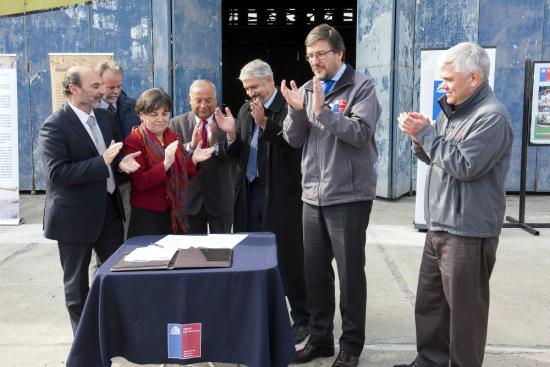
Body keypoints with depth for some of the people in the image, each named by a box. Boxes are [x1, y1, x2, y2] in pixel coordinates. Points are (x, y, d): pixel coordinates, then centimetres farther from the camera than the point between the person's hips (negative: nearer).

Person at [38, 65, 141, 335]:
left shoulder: (104, 117, 6)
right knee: (77, 282, 11)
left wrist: (120, 161, -6)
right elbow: (57, 173, -24)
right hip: (76, 214, -6)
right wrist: (103, 162, -29)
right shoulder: (54, 126, -17)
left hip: (109, 208, 7)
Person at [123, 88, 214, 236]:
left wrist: (193, 160, -6)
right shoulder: (133, 141, -8)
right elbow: (140, 182, -17)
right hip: (147, 215, -5)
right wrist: (165, 164, -30)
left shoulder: (173, 138, 11)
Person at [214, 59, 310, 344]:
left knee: (287, 257, 1)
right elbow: (237, 154, 12)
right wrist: (231, 134, -6)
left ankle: (301, 318, 16)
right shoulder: (245, 109, 14)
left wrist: (264, 124, -27)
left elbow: (293, 144, -20)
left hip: (280, 194, -6)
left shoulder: (288, 107, -7)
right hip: (249, 192, 7)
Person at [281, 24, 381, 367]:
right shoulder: (307, 89, 11)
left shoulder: (361, 86, -5)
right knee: (315, 271, 13)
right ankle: (320, 338, 29)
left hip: (349, 196, -5)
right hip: (313, 196, 6)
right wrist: (296, 110, -11)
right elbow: (293, 139, 6)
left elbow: (361, 134, -17)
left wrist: (322, 110, -22)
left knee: (350, 273, 5)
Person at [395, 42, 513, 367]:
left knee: (463, 311, 4)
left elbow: (464, 166, -23)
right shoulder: (454, 110, 14)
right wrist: (419, 138, -1)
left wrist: (425, 133, -16)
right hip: (439, 227, 9)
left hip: (468, 233, -9)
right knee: (429, 302, 17)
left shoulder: (492, 116, -15)